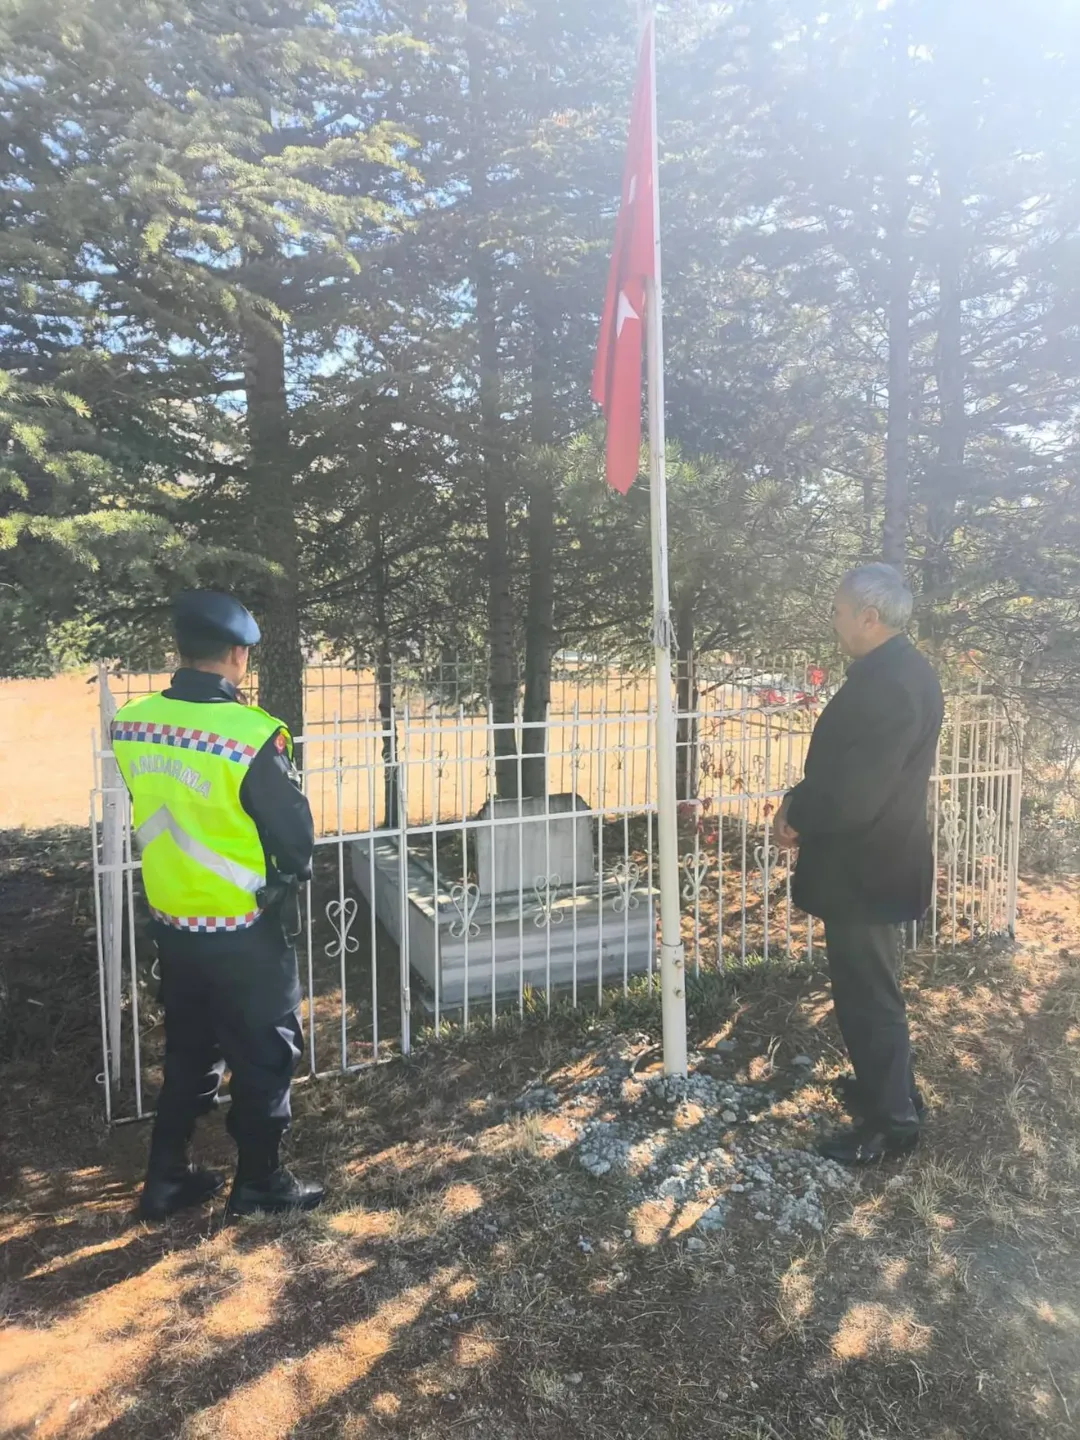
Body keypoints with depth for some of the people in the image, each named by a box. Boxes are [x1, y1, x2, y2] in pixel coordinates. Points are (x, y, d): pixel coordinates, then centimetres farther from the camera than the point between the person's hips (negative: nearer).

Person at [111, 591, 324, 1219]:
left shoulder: (132, 722, -6)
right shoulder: (252, 734, -25)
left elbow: (152, 817, 7)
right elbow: (296, 837, -15)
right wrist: (290, 877, 6)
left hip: (171, 920, 6)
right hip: (243, 929, -6)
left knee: (188, 1050, 23)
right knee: (265, 1053, 14)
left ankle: (166, 1179, 35)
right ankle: (260, 1181, 28)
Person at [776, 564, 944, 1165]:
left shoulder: (888, 683, -27)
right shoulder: (901, 668, 6)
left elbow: (852, 795, -30)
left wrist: (796, 813, -12)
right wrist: (802, 803, 2)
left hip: (866, 868, -10)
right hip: (876, 858, 10)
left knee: (869, 995, 6)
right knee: (872, 987, 24)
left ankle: (891, 1120, 22)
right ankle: (887, 1086, 42)